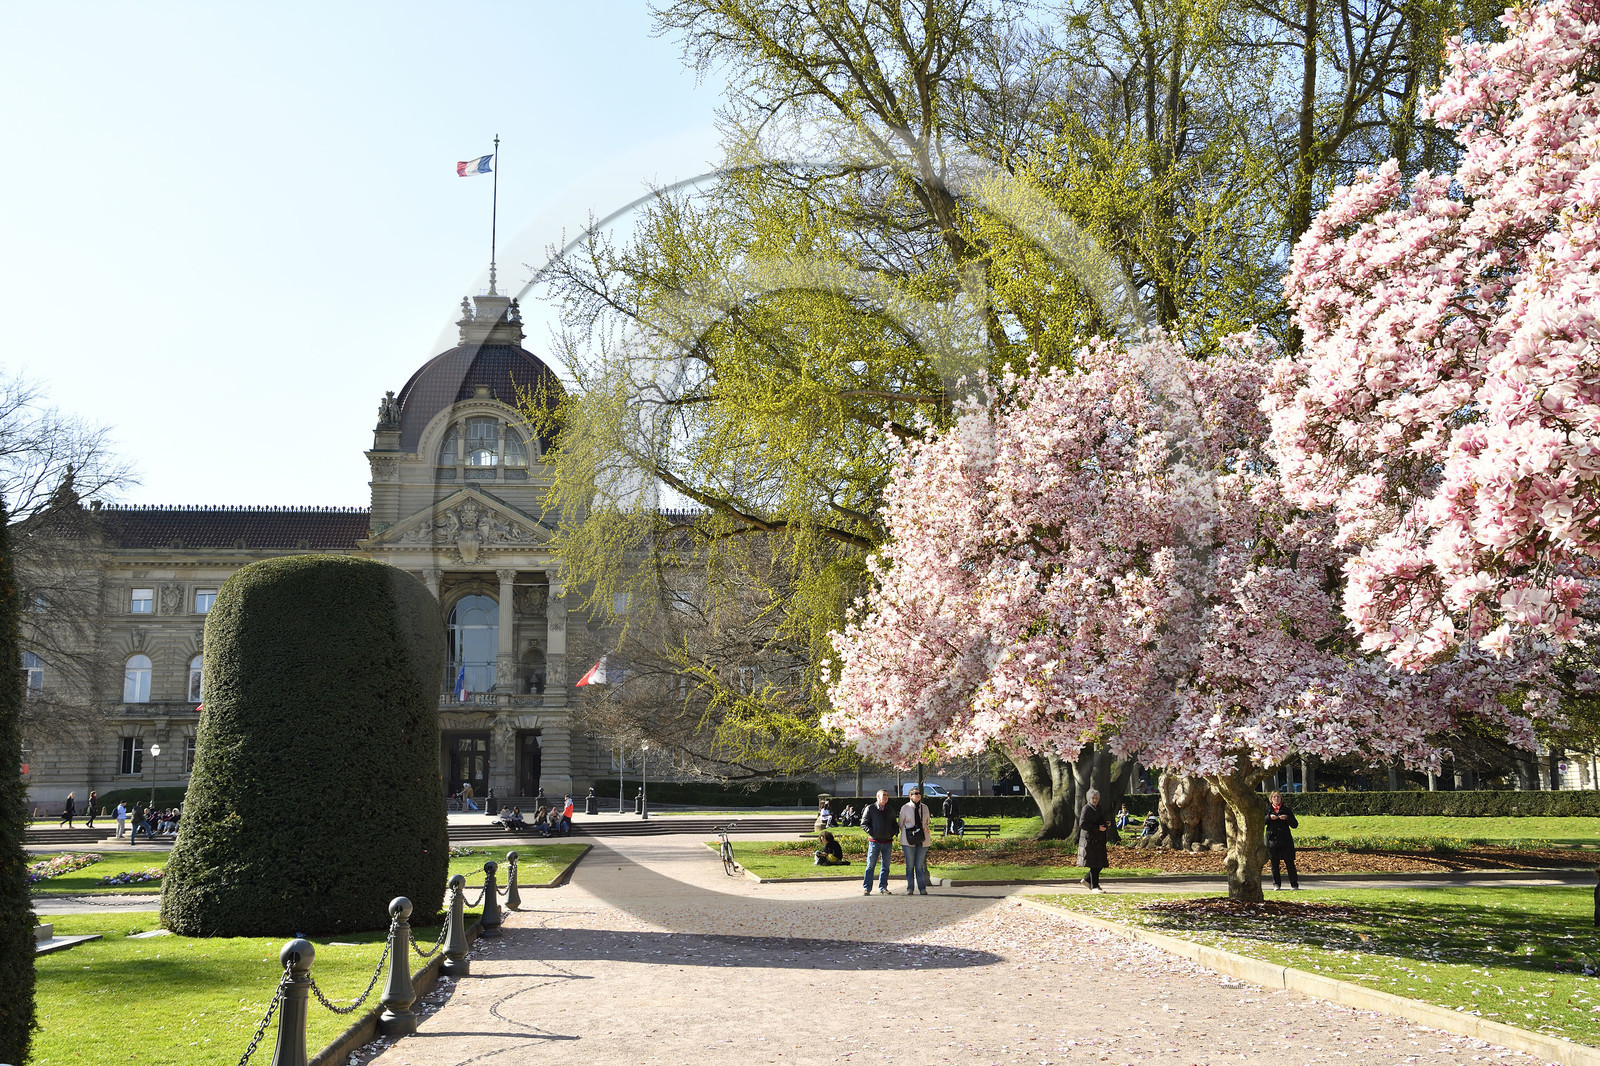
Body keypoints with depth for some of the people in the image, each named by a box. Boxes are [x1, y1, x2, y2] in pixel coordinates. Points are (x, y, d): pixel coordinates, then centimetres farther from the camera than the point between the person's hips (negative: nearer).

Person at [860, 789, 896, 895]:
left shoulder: (890, 811, 15)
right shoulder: (870, 809, 2)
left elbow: (894, 824, 24)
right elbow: (864, 823, 0)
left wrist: (893, 833, 5)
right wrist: (871, 832, -13)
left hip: (887, 842, 4)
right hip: (874, 841, -4)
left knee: (886, 866, 6)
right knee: (871, 865, -4)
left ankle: (883, 888, 14)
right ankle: (866, 888, 0)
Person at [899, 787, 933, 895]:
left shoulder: (925, 807, 8)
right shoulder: (905, 808, -1)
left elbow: (928, 821, 21)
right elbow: (900, 823, 8)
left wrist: (926, 829, 5)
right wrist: (907, 833, 7)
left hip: (923, 840, 2)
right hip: (909, 840, -2)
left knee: (920, 865, 3)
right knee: (910, 865, 0)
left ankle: (922, 888, 6)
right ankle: (910, 888, 6)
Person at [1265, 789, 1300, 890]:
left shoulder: (1286, 809, 10)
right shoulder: (1267, 809, 11)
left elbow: (1295, 825, 6)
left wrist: (1287, 818, -10)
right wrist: (1269, 817, -15)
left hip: (1285, 840, -1)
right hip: (1272, 839, 1)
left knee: (1289, 862, -4)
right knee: (1274, 863, 2)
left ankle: (1294, 885, 0)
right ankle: (1277, 884, 10)